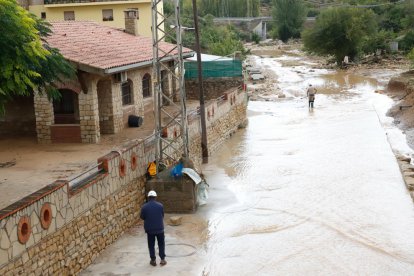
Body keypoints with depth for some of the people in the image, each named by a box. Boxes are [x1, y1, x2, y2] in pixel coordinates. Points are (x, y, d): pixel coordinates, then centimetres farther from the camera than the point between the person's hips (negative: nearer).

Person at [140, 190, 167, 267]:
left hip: (149, 229, 0)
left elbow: (142, 217, 2)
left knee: (151, 245, 13)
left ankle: (153, 260, 17)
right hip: (159, 228, 1)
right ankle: (162, 259, 15)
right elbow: (163, 215, 4)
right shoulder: (160, 205, -7)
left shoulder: (144, 207, -10)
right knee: (161, 244, 15)